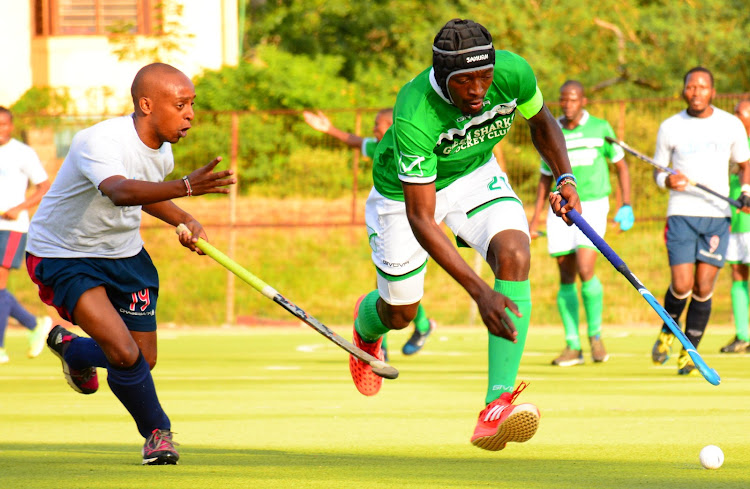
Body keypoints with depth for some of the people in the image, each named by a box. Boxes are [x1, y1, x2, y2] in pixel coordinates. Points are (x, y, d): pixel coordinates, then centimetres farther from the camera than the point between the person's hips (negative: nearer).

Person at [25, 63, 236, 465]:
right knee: (125, 354, -22)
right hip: (64, 257, -8)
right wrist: (185, 186, -67)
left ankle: (72, 350, 40)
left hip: (124, 254, 8)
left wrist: (183, 220, -1)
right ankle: (157, 430, 5)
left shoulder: (162, 148, -5)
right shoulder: (100, 142, -31)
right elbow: (120, 191, -53)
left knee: (145, 360, 9)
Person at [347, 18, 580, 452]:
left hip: (475, 174, 3)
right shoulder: (414, 117, -41)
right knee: (400, 312, 10)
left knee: (514, 255, -25)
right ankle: (367, 327, 52)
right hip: (404, 191, -3)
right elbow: (420, 220, -40)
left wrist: (564, 177, -18)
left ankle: (498, 403, -32)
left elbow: (541, 120, -1)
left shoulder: (513, 72, -28)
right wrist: (478, 291, -47)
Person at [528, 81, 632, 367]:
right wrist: (535, 219, 13)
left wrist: (626, 206, -1)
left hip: (592, 206, -3)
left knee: (585, 271, -18)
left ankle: (595, 334, 2)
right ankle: (572, 346, 7)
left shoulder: (600, 129, 0)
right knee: (566, 278, 1)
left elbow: (621, 165, 8)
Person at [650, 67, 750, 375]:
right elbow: (658, 173, 10)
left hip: (717, 216, 1)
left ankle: (689, 352, 10)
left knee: (703, 289, -5)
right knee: (682, 286, -11)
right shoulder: (670, 128, 3)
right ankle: (667, 332, 20)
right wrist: (668, 180, -13)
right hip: (681, 214, -1)